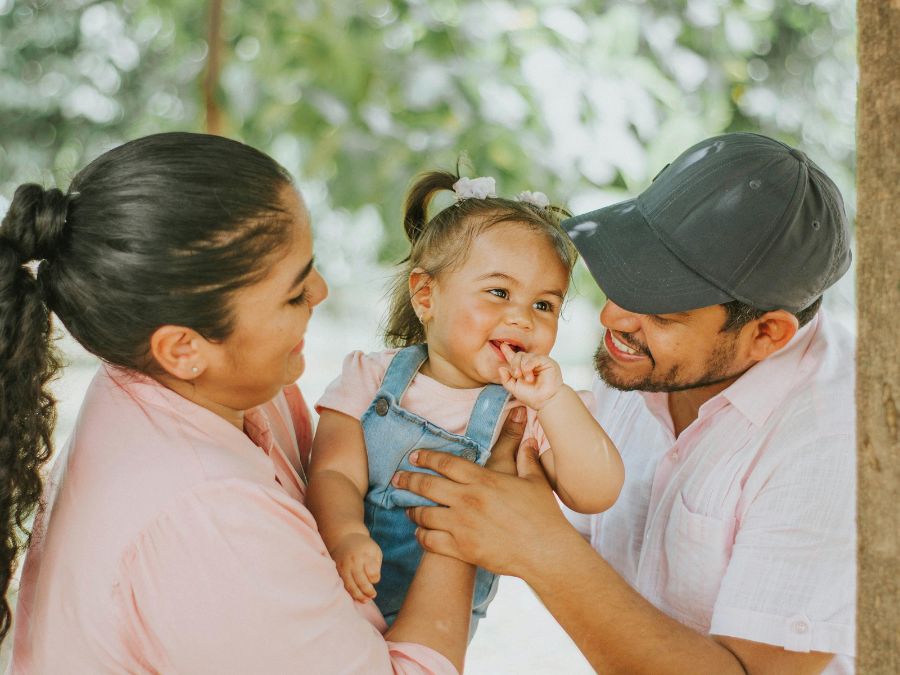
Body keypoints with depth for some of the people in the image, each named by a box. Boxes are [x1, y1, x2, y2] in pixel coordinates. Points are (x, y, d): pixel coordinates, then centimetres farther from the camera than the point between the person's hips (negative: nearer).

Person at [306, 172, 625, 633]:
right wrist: (346, 536, -28)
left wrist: (554, 400, -22)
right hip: (339, 595, 1)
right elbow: (335, 474, -7)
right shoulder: (371, 378, 2)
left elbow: (597, 495, -10)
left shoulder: (528, 411, 2)